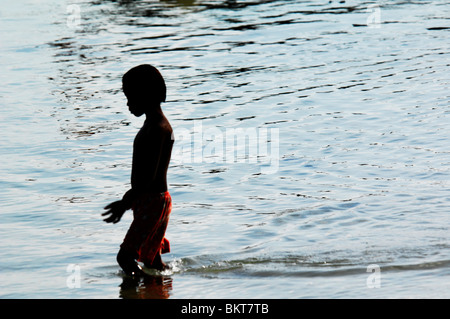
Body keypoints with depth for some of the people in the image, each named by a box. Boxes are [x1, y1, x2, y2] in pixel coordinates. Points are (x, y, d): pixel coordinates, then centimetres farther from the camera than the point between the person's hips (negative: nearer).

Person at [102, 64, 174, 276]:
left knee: (126, 257, -13)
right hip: (147, 201, 11)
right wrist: (129, 200, 25)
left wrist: (125, 203, -25)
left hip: (153, 202, -11)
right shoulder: (153, 124, 14)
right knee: (151, 259, 16)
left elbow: (149, 175, -25)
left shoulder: (158, 129, -19)